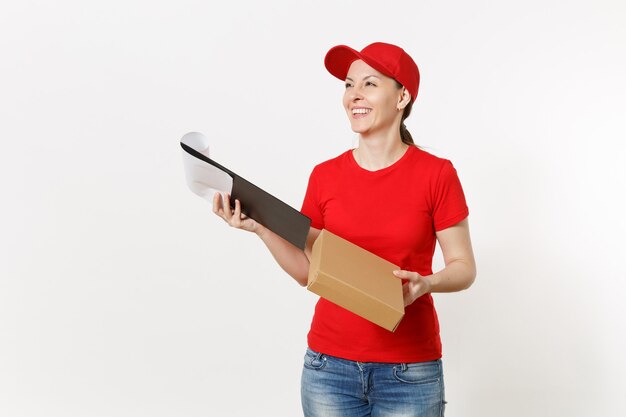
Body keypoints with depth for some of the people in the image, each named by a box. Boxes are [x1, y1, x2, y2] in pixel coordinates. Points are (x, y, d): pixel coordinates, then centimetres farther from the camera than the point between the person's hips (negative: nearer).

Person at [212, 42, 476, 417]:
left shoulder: (436, 174, -6)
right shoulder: (325, 176, 2)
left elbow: (464, 267, -2)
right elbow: (309, 271, 7)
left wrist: (425, 284, -22)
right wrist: (262, 228, -7)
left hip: (409, 371, -2)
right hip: (330, 365, 3)